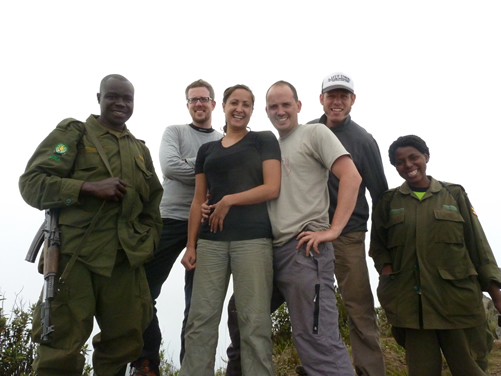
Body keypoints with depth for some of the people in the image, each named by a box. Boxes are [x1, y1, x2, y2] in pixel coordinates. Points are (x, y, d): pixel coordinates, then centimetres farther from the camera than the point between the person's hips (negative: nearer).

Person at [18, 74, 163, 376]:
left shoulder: (140, 150, 19)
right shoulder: (73, 133, 5)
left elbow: (152, 203, 24)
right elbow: (32, 182, -4)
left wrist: (148, 242, 10)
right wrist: (89, 187, -16)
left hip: (126, 259, 5)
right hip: (75, 254, -4)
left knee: (126, 341, 11)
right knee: (62, 347, 2)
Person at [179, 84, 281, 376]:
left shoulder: (264, 140, 8)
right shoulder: (207, 150, 19)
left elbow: (273, 188, -3)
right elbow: (199, 200, 15)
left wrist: (229, 201, -7)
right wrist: (191, 245, 9)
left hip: (253, 238, -3)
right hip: (211, 241, 4)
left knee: (255, 323, -2)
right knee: (200, 321, 3)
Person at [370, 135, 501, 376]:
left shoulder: (454, 194, 9)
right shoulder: (389, 201, 9)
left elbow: (477, 243, 7)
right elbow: (377, 244, 12)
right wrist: (385, 268, -7)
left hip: (456, 297, 0)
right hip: (410, 300, 0)